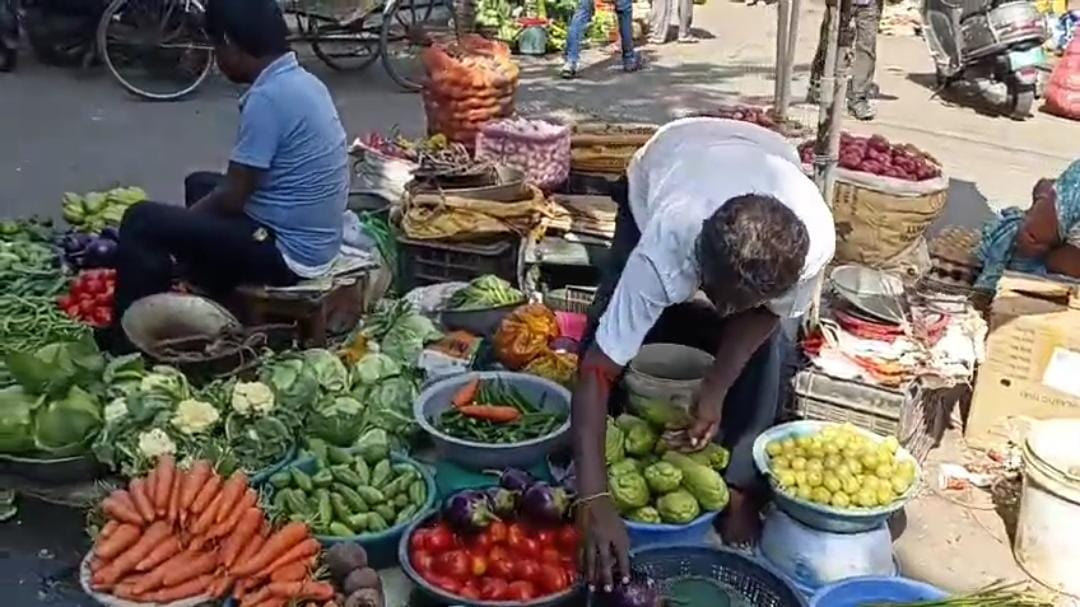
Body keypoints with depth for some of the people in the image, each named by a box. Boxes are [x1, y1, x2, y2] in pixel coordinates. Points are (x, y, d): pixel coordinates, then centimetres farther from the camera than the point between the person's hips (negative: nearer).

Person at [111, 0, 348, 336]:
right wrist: (186, 220, 18)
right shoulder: (302, 80, 6)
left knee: (142, 221, -6)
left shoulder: (267, 98, -23)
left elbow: (231, 198, -19)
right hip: (312, 238, 10)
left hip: (288, 251, -10)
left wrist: (180, 221, -1)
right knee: (199, 184, 28)